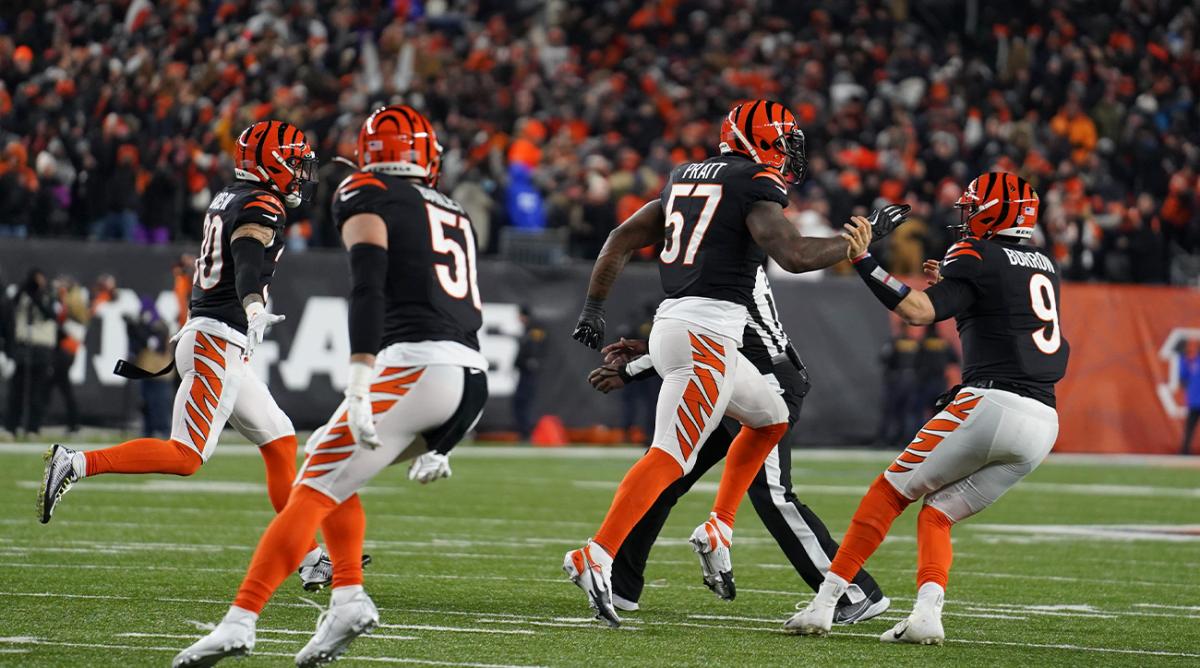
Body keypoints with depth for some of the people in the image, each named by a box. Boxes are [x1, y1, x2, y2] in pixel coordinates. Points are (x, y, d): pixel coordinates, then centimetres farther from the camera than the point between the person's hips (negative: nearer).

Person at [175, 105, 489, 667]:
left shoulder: (367, 198, 6)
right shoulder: (455, 217, 27)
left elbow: (368, 289, -11)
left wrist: (359, 389, -20)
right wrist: (436, 441, 29)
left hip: (414, 367, -7)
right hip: (473, 378, 7)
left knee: (315, 488, -5)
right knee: (332, 466, 22)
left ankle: (240, 620, -15)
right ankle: (347, 596, 7)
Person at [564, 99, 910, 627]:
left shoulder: (685, 179, 19)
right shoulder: (756, 186, -6)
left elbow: (621, 240, 19)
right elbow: (795, 255, -19)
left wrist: (594, 308, 24)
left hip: (671, 325, 9)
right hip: (708, 332, -9)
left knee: (770, 419, 25)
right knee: (670, 458, -14)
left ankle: (718, 529, 20)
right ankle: (595, 557, -25)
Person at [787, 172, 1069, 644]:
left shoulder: (977, 258, -1)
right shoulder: (1044, 267, 21)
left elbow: (919, 311, -14)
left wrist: (864, 263, -15)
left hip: (993, 405, -7)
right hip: (1043, 424, 7)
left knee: (891, 492, 5)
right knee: (936, 514, 13)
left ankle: (824, 604, 2)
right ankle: (927, 614, -10)